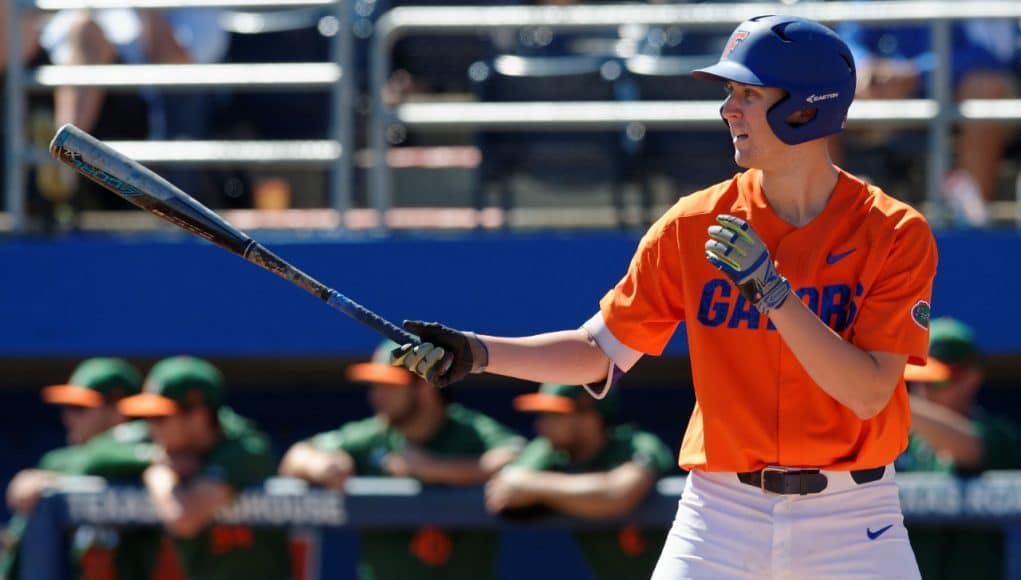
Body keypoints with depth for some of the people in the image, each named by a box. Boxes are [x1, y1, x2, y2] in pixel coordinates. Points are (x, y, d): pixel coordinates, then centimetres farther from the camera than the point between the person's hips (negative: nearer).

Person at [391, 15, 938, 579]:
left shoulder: (895, 233, -8)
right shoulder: (694, 225, 0)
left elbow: (867, 394, -17)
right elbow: (601, 354, 4)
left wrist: (774, 293, -25)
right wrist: (478, 353, -8)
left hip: (849, 515, -1)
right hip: (723, 506, 2)